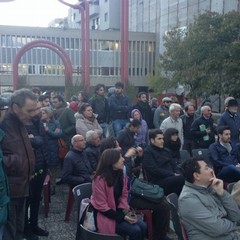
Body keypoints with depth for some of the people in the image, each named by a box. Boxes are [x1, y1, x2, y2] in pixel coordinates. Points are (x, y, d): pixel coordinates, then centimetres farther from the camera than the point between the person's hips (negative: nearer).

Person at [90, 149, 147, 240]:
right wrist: (122, 217, -20)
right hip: (105, 215, -7)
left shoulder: (121, 175, -1)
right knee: (135, 231, -19)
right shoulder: (100, 179, -25)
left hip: (118, 212, 7)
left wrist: (124, 211, -9)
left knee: (143, 227, -8)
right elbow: (101, 206, -21)